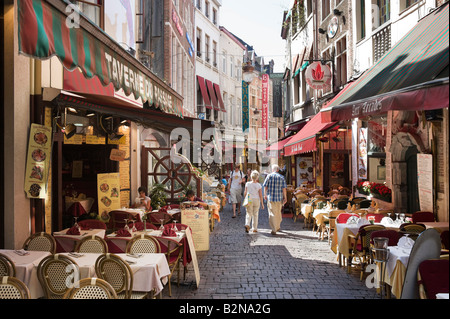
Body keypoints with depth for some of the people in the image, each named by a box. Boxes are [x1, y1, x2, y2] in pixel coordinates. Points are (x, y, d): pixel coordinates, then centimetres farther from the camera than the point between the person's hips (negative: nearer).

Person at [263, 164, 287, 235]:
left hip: (270, 197, -2)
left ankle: (274, 230, -5)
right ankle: (278, 227, 33)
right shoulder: (281, 177, 1)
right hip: (279, 198, 2)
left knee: (272, 213, 1)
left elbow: (265, 186, -1)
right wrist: (285, 197, 3)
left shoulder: (269, 176, -1)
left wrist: (265, 195, 11)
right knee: (278, 213, 19)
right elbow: (284, 188, -2)